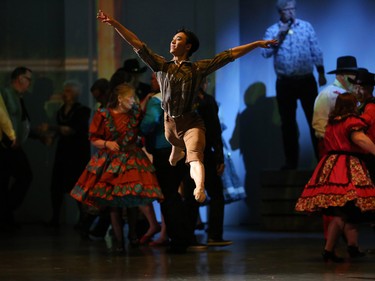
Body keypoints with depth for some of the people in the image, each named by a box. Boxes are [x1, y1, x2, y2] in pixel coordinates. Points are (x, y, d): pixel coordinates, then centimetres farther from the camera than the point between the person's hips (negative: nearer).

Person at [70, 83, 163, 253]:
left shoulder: (135, 114, 7)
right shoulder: (103, 115, -1)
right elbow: (94, 139, 0)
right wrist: (107, 144, -16)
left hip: (132, 160, 1)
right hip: (110, 162, -1)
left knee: (132, 200, -13)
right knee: (114, 204, 2)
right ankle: (119, 241, 9)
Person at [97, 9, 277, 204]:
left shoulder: (198, 68, -2)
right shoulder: (162, 66, 4)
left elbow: (230, 54, -2)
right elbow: (136, 44, 0)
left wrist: (257, 44, -2)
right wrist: (114, 23, -4)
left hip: (191, 122, -4)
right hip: (170, 122, 4)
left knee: (195, 156, -25)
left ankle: (199, 188, -49)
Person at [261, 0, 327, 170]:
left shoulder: (306, 26, 4)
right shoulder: (272, 31, 2)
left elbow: (316, 51, 5)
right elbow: (265, 53, -12)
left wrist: (321, 73, 1)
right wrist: (280, 35, -18)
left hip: (306, 80, 0)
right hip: (285, 83, 0)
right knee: (288, 123, 6)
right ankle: (291, 162, 13)